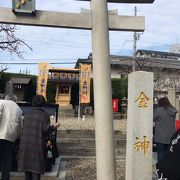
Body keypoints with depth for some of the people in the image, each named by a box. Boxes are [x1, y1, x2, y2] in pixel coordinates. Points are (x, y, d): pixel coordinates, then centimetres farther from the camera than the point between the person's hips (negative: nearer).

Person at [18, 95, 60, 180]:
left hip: (25, 143, 4)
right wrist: (54, 126, 4)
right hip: (38, 144, -4)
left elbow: (23, 128, 6)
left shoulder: (27, 114, 8)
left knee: (27, 166, 14)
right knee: (37, 166, 4)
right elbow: (46, 130, -13)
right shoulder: (44, 115, -5)